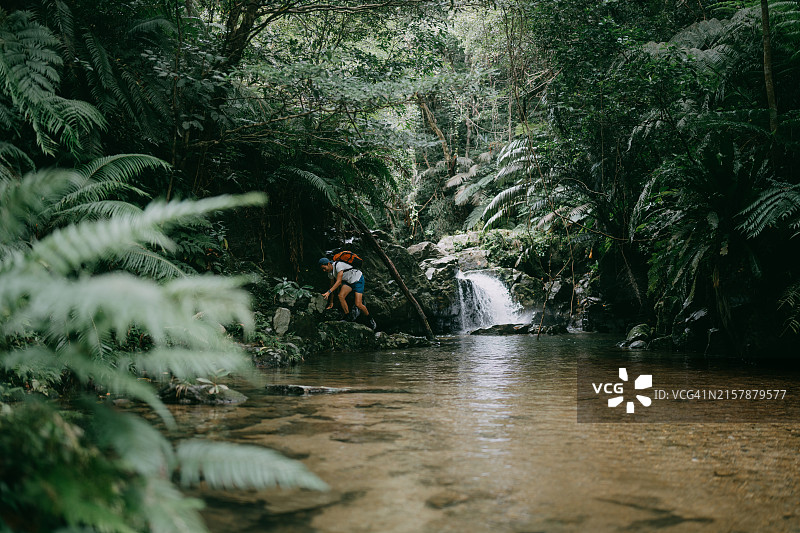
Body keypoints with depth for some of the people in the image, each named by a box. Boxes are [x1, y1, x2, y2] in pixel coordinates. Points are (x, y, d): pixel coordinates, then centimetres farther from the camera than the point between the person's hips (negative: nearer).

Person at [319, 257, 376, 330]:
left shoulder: (338, 265, -29)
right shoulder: (330, 272, -1)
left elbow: (338, 282, -35)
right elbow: (332, 286, 10)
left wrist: (328, 292, -43)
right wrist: (331, 302, 14)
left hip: (358, 279, -8)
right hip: (348, 280, 8)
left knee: (358, 304, -17)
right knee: (341, 296, -19)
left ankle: (370, 320, 8)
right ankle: (348, 318, -6)